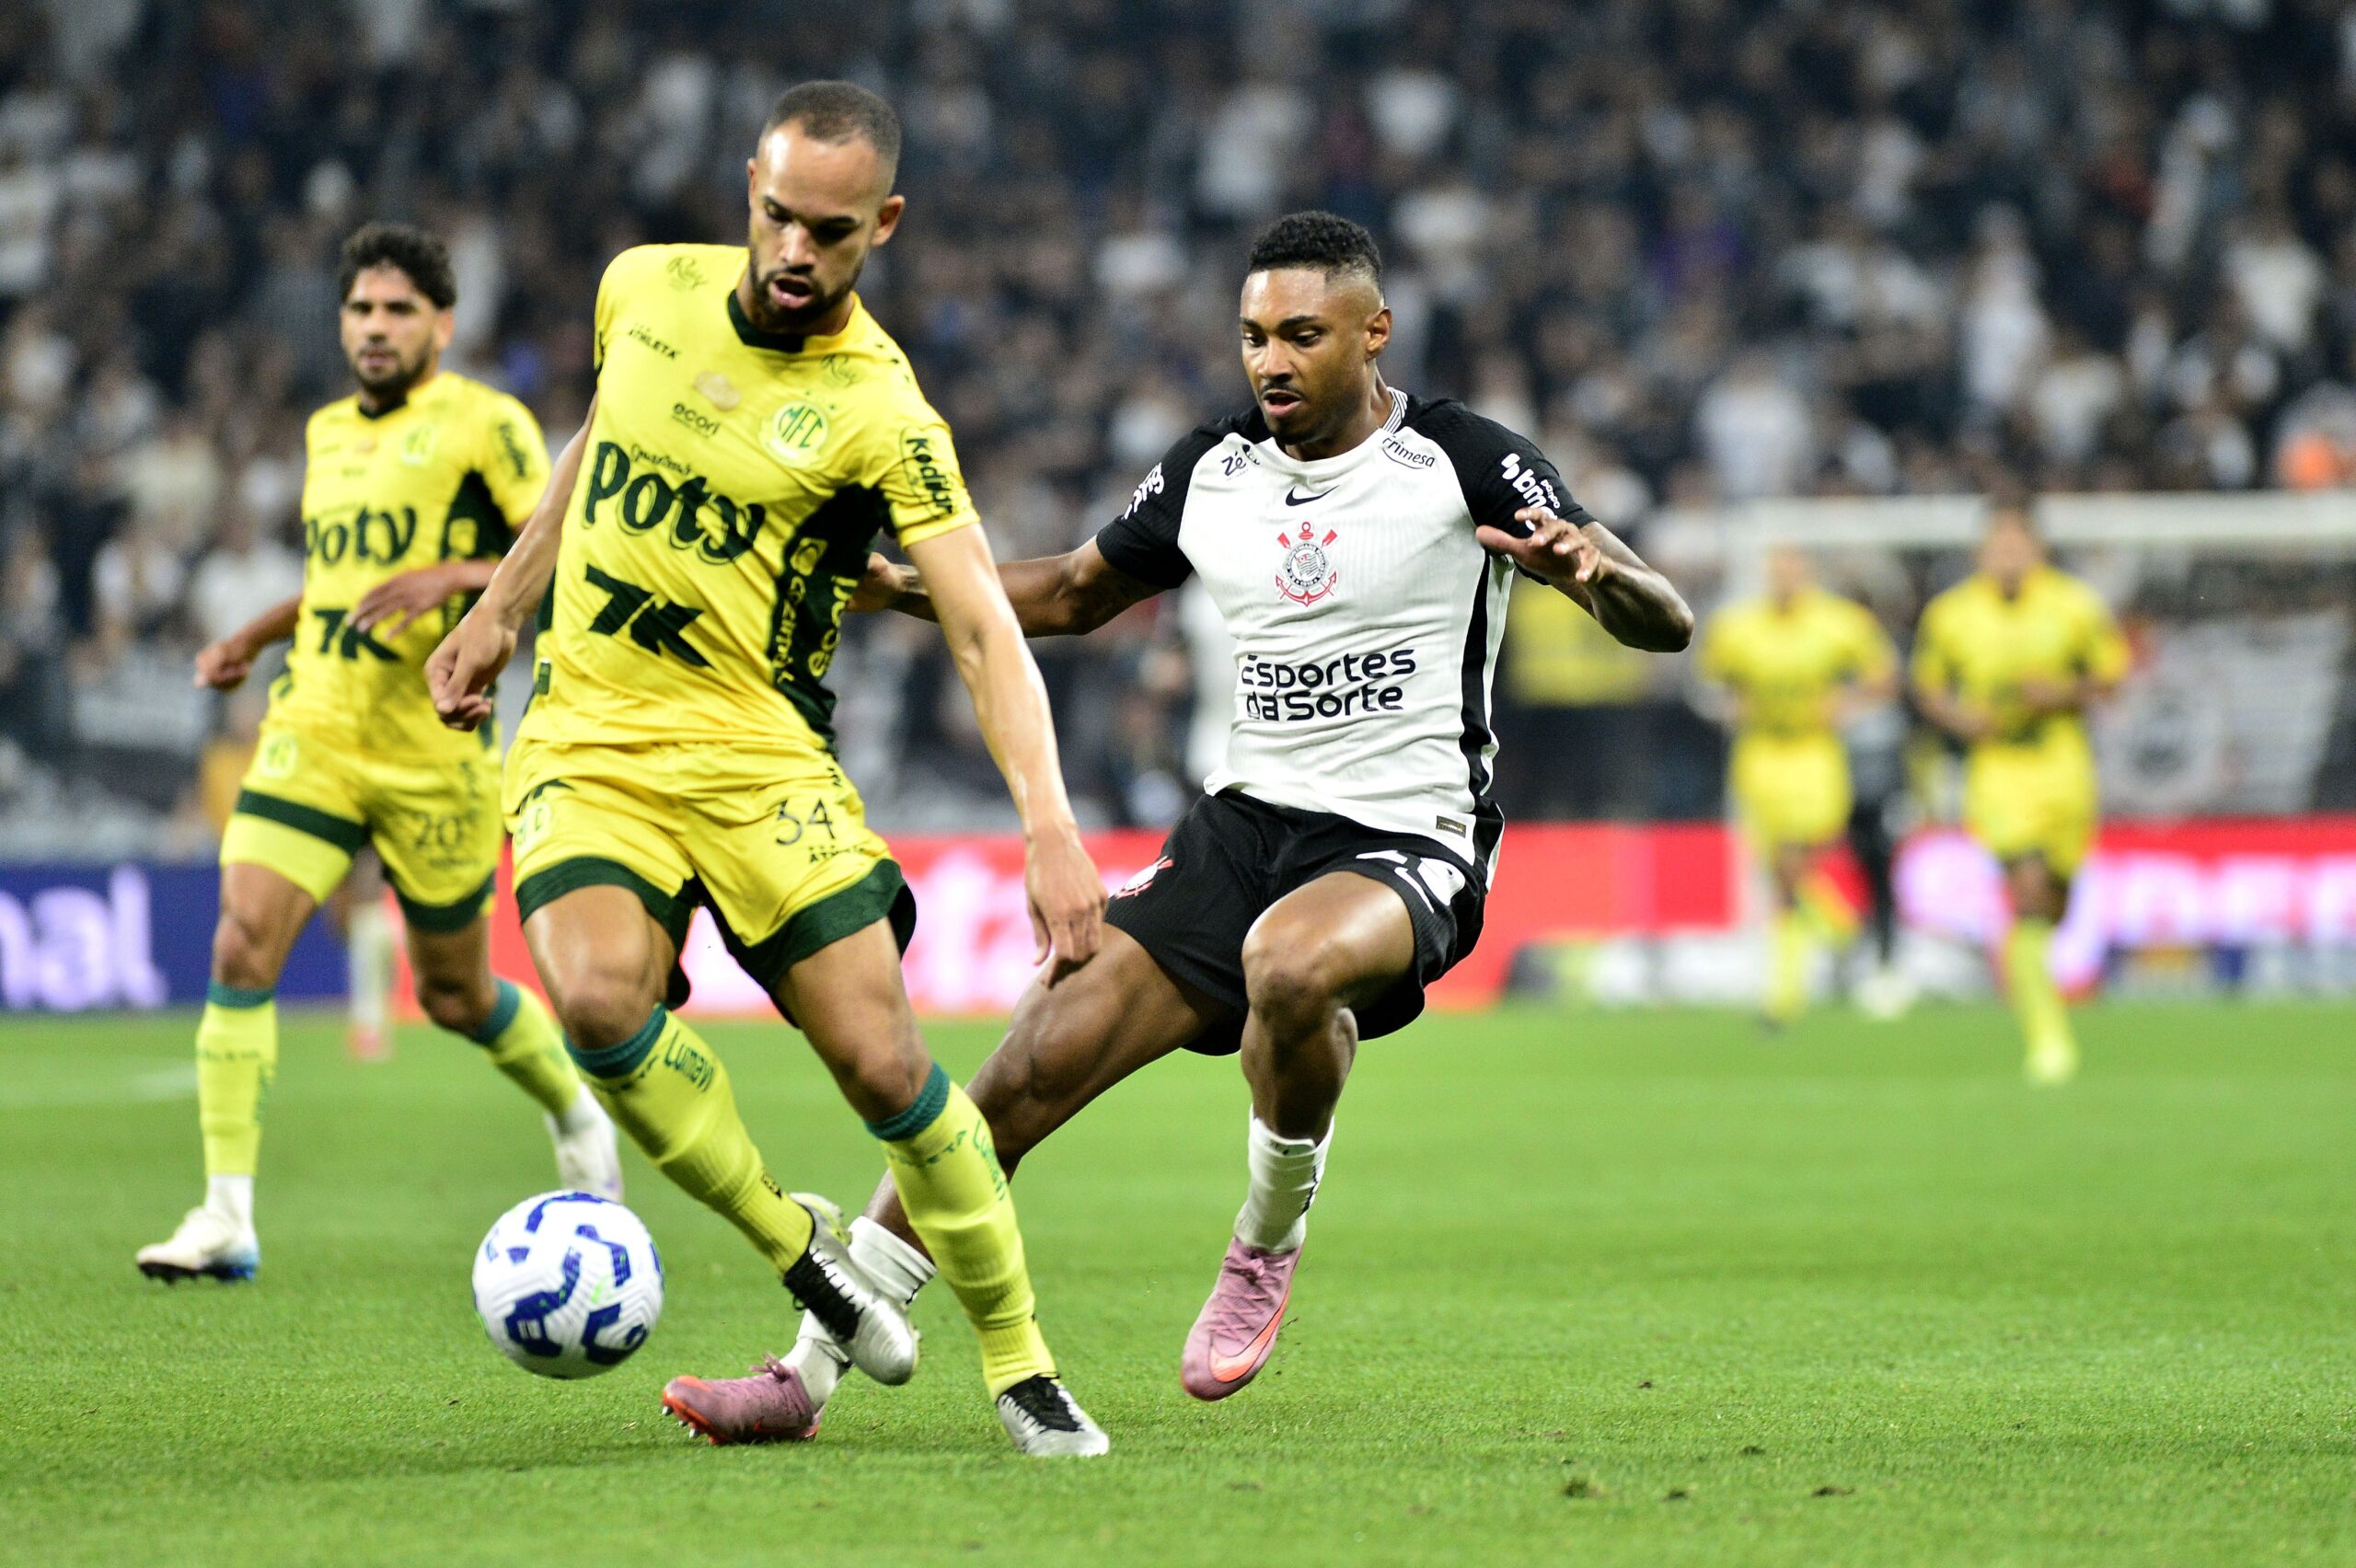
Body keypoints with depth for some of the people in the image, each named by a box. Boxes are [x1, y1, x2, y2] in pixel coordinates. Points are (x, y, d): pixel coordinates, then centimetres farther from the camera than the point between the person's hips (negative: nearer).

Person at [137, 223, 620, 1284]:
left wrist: (456, 576, -25)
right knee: (242, 947, -15)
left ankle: (579, 1123, 41)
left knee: (455, 996, 9)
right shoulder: (327, 434, 14)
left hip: (432, 752, -5)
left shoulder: (483, 424, -6)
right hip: (312, 734, 5)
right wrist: (255, 637, 16)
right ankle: (226, 1218, -14)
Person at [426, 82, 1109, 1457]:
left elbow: (982, 626, -19)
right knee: (599, 995, -26)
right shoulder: (647, 289, 3)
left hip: (759, 756, -3)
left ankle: (1021, 1367, 8)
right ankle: (797, 1248, -4)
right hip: (585, 738, 3)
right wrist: (501, 610, 23)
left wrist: (1051, 824, -31)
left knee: (881, 1058, -10)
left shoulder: (880, 411, -12)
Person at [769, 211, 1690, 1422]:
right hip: (1245, 823, 5)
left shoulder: (1462, 462, -7)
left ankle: (1270, 1235, -10)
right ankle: (817, 1358, -2)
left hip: (1405, 845, -5)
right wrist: (907, 588, 8)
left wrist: (1593, 568, -34)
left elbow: (1664, 625, -10)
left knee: (1290, 964, -39)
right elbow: (1074, 594, 24)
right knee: (1035, 1065, -10)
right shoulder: (1209, 473, 8)